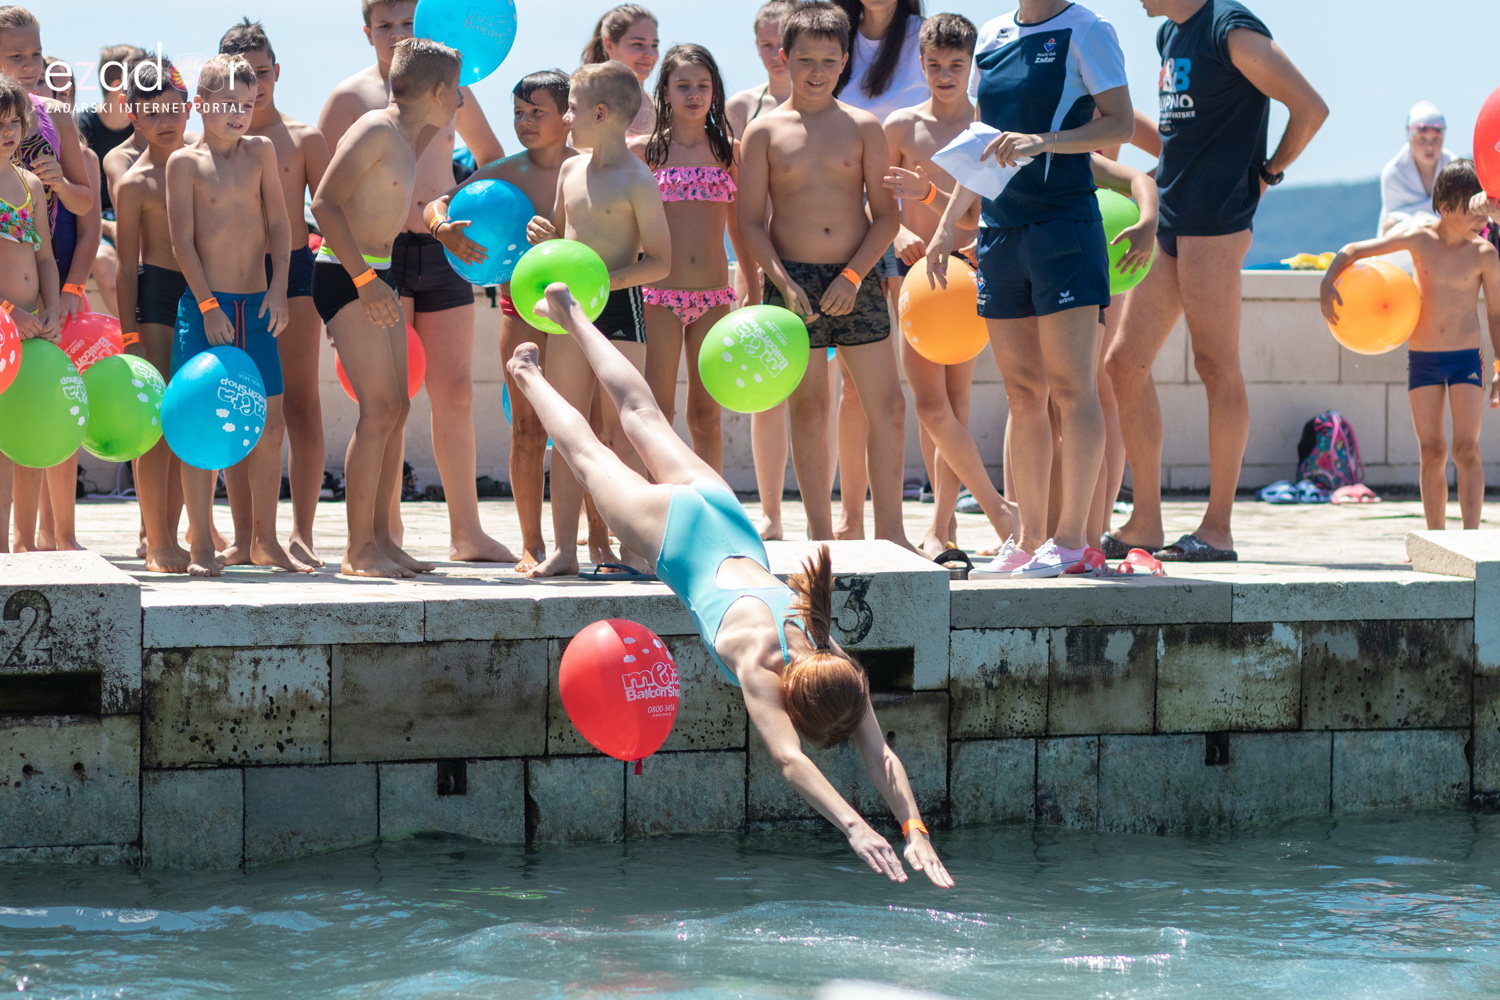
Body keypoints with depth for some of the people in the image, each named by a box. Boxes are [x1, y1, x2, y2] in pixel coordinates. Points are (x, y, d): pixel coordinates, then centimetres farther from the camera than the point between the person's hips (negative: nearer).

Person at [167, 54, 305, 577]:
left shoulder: (261, 151, 8)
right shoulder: (185, 162, -3)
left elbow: (277, 224, 7)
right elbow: (183, 241, -7)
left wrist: (278, 288, -4)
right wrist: (209, 306, -13)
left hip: (256, 304, 4)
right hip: (204, 304, -4)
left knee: (270, 423, 5)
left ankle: (265, 540, 16)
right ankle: (201, 546, -1)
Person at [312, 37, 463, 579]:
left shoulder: (405, 135, 14)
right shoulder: (375, 129, -15)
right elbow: (325, 203, -22)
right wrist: (364, 279, -25)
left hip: (377, 275, 10)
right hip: (345, 275, -10)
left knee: (396, 408, 9)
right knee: (379, 409, -13)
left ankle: (382, 538, 14)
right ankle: (358, 549, -11)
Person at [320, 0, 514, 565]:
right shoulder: (350, 98, 1)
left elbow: (492, 156, 26)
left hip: (444, 254, 4)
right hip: (380, 255, -4)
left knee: (455, 391, 4)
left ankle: (466, 533, 10)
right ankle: (388, 534, -1)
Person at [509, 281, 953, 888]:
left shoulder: (835, 666, -32)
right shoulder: (756, 659, -43)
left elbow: (881, 755, -32)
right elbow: (789, 760, -51)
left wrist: (915, 832, -45)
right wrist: (853, 827, -62)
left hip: (727, 520, 4)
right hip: (676, 532, -4)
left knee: (642, 416, 27)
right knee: (588, 453, 25)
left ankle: (571, 314, 51)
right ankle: (530, 377, 53)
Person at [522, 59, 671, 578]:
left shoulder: (637, 180, -10)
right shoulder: (570, 170, 11)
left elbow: (660, 262, -11)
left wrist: (605, 280, -21)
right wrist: (544, 237, 2)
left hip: (619, 307, -7)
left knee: (621, 429, -3)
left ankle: (633, 545, 4)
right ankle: (563, 547, 9)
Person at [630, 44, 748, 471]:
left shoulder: (730, 151, 7)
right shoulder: (643, 151, 2)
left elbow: (739, 226, 13)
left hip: (714, 297, 2)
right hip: (659, 295, -2)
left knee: (706, 415, 6)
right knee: (657, 412, -2)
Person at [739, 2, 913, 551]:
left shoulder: (863, 128, 4)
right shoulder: (765, 131, 1)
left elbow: (886, 216, 3)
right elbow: (751, 222, 0)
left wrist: (853, 276, -10)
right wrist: (782, 282, -14)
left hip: (855, 280, 1)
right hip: (792, 281, -1)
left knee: (888, 407, -3)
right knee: (808, 411, 3)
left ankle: (889, 532, 4)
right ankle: (821, 536, 9)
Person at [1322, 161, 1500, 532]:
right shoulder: (1419, 240, -4)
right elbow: (1353, 251, 3)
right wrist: (1328, 284, -12)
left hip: (1466, 359, -1)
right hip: (1422, 360, 1)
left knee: (1466, 450, -10)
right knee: (1432, 453, 5)